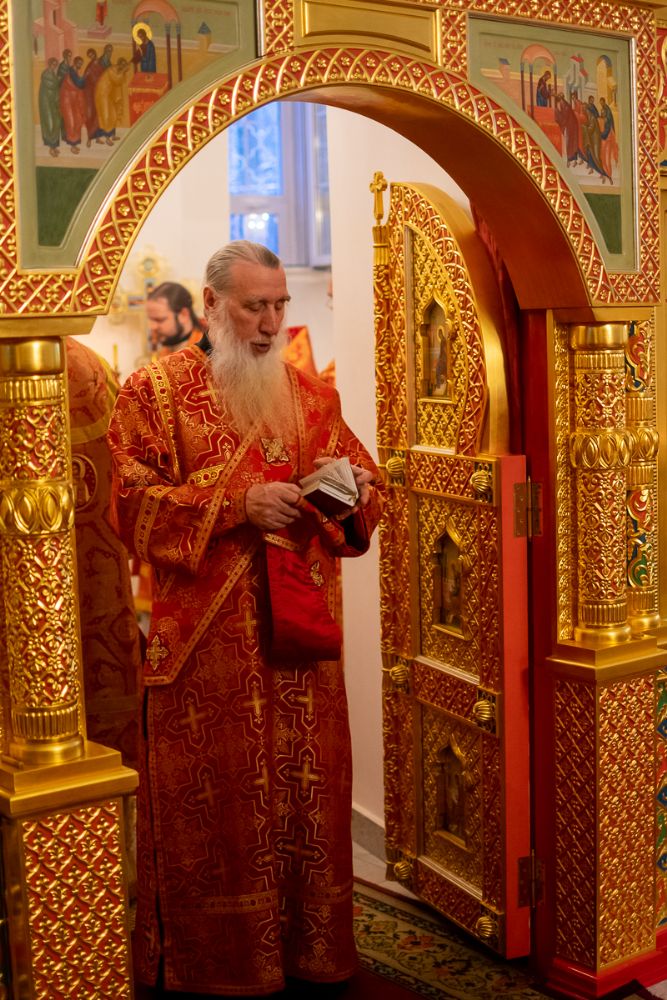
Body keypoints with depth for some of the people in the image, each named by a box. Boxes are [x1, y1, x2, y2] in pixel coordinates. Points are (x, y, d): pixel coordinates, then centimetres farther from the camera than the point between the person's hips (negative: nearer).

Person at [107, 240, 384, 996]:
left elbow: (365, 481, 14)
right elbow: (133, 502, -9)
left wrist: (352, 488, -10)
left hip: (299, 630, 4)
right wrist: (236, 506, -18)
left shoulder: (311, 393, 12)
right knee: (217, 803, 2)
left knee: (307, 788, 9)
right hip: (206, 637, -4)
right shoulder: (156, 390, -1)